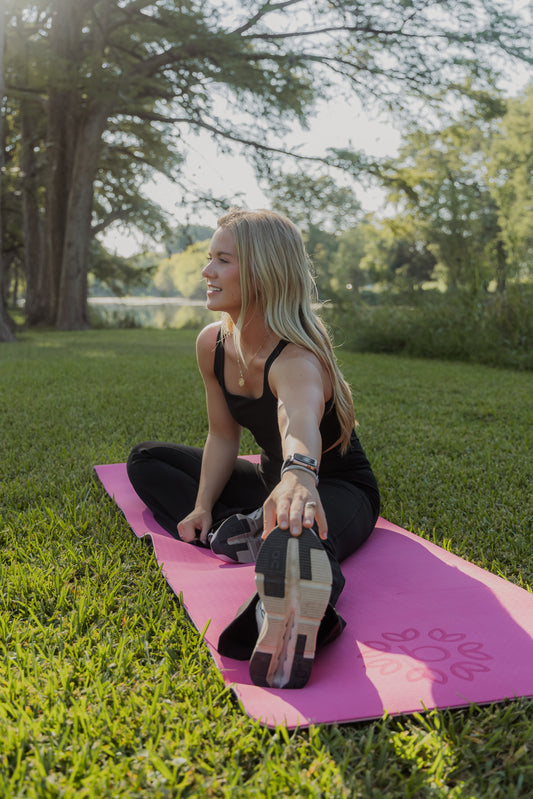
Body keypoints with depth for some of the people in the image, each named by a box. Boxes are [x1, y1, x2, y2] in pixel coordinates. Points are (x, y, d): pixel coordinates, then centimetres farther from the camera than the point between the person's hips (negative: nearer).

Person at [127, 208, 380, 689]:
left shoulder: (298, 359, -31)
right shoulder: (213, 344, -7)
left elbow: (300, 420, -56)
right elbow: (223, 437, 3)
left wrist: (299, 475, -77)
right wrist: (202, 508, -9)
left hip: (338, 491, -8)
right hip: (274, 476, 9)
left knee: (297, 527, -45)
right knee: (146, 460, 5)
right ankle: (240, 534, -19)